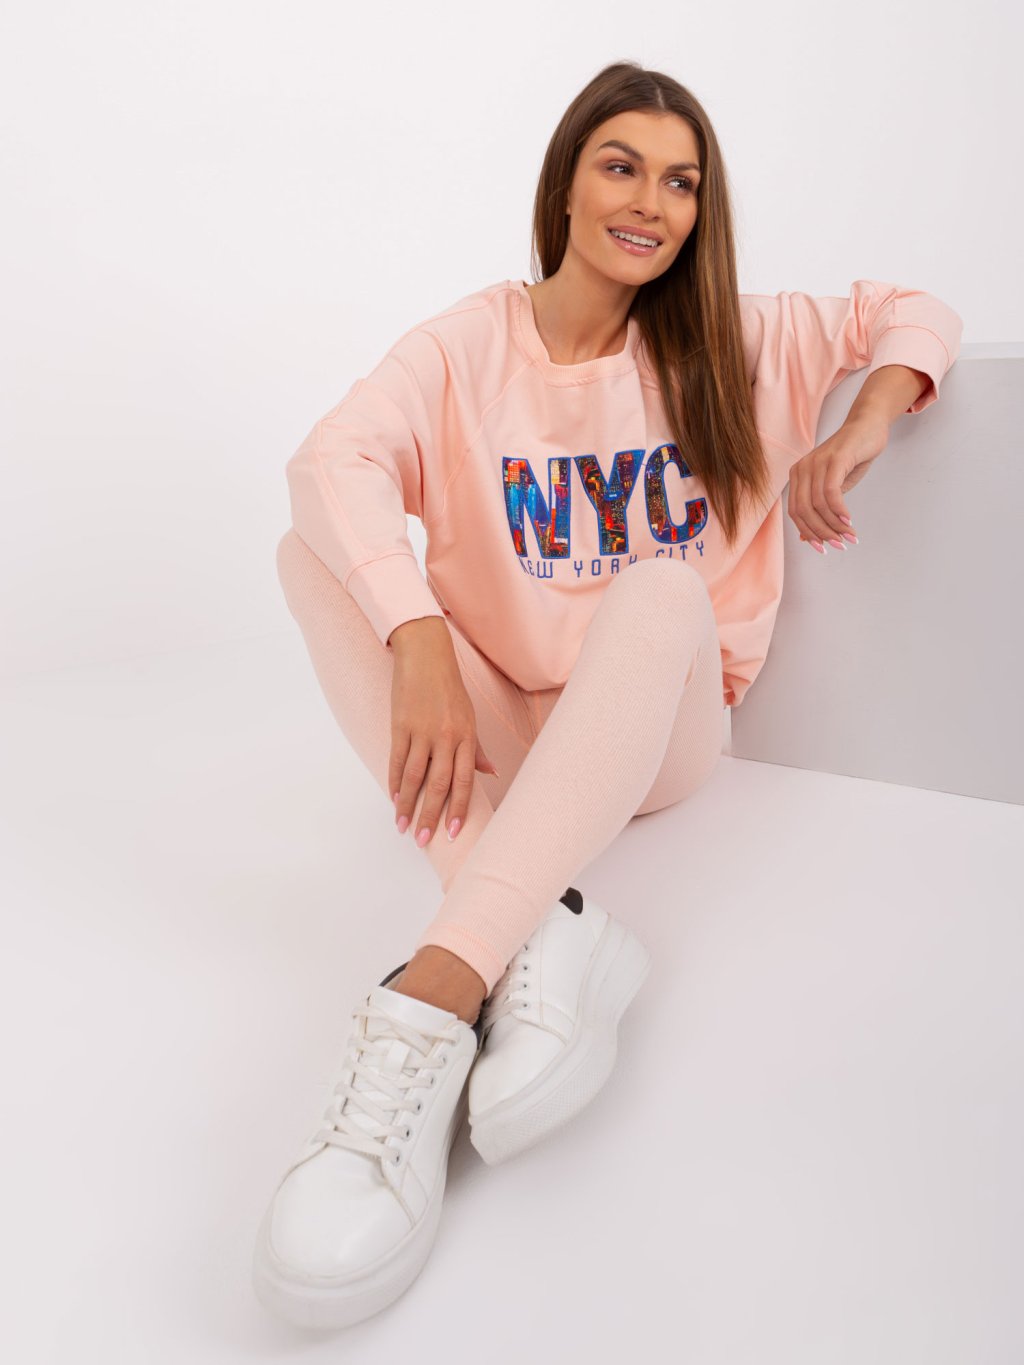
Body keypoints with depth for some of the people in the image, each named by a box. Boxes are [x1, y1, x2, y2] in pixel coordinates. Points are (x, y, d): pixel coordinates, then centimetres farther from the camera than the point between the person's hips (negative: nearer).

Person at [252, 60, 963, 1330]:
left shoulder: (729, 341, 6)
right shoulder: (470, 342, -1)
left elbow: (914, 314, 13)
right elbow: (331, 459, -19)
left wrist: (867, 423, -10)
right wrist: (419, 641, -35)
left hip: (656, 731, 0)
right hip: (499, 726, 1)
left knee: (663, 591, -31)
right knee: (315, 549, -20)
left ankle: (433, 998, -44)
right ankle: (545, 934, -37)